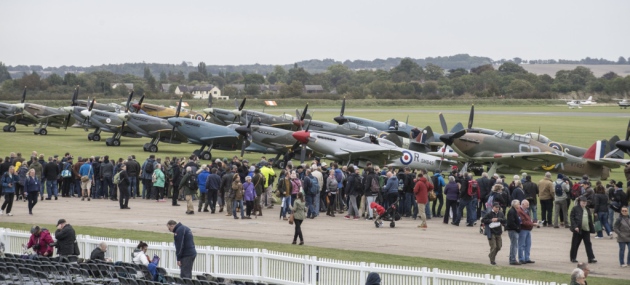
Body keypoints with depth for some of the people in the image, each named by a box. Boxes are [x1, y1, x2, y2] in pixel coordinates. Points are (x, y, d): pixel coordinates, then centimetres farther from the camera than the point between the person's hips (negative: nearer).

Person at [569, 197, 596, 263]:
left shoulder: (588, 210, 15)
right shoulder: (575, 209, -2)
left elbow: (590, 220, 18)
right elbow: (572, 218, -6)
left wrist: (592, 229, 13)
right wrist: (575, 227, -16)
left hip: (586, 230, 4)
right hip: (578, 230, -4)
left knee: (588, 244, -2)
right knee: (575, 244, 4)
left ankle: (591, 258, -5)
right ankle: (573, 258, 15)